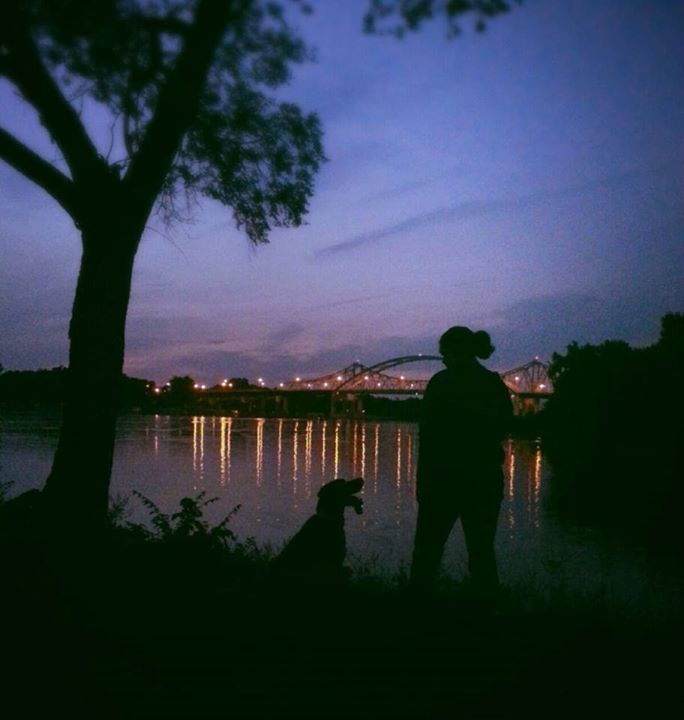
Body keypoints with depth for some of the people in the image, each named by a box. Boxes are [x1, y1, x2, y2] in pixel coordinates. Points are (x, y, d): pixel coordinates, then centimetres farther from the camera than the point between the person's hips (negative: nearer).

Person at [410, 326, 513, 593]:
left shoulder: (442, 382, -8)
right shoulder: (497, 385, 5)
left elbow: (428, 436, -10)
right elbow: (503, 430, 11)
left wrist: (422, 482, -7)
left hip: (445, 478, -4)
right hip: (486, 480, 4)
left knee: (428, 550, 7)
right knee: (482, 551, 11)